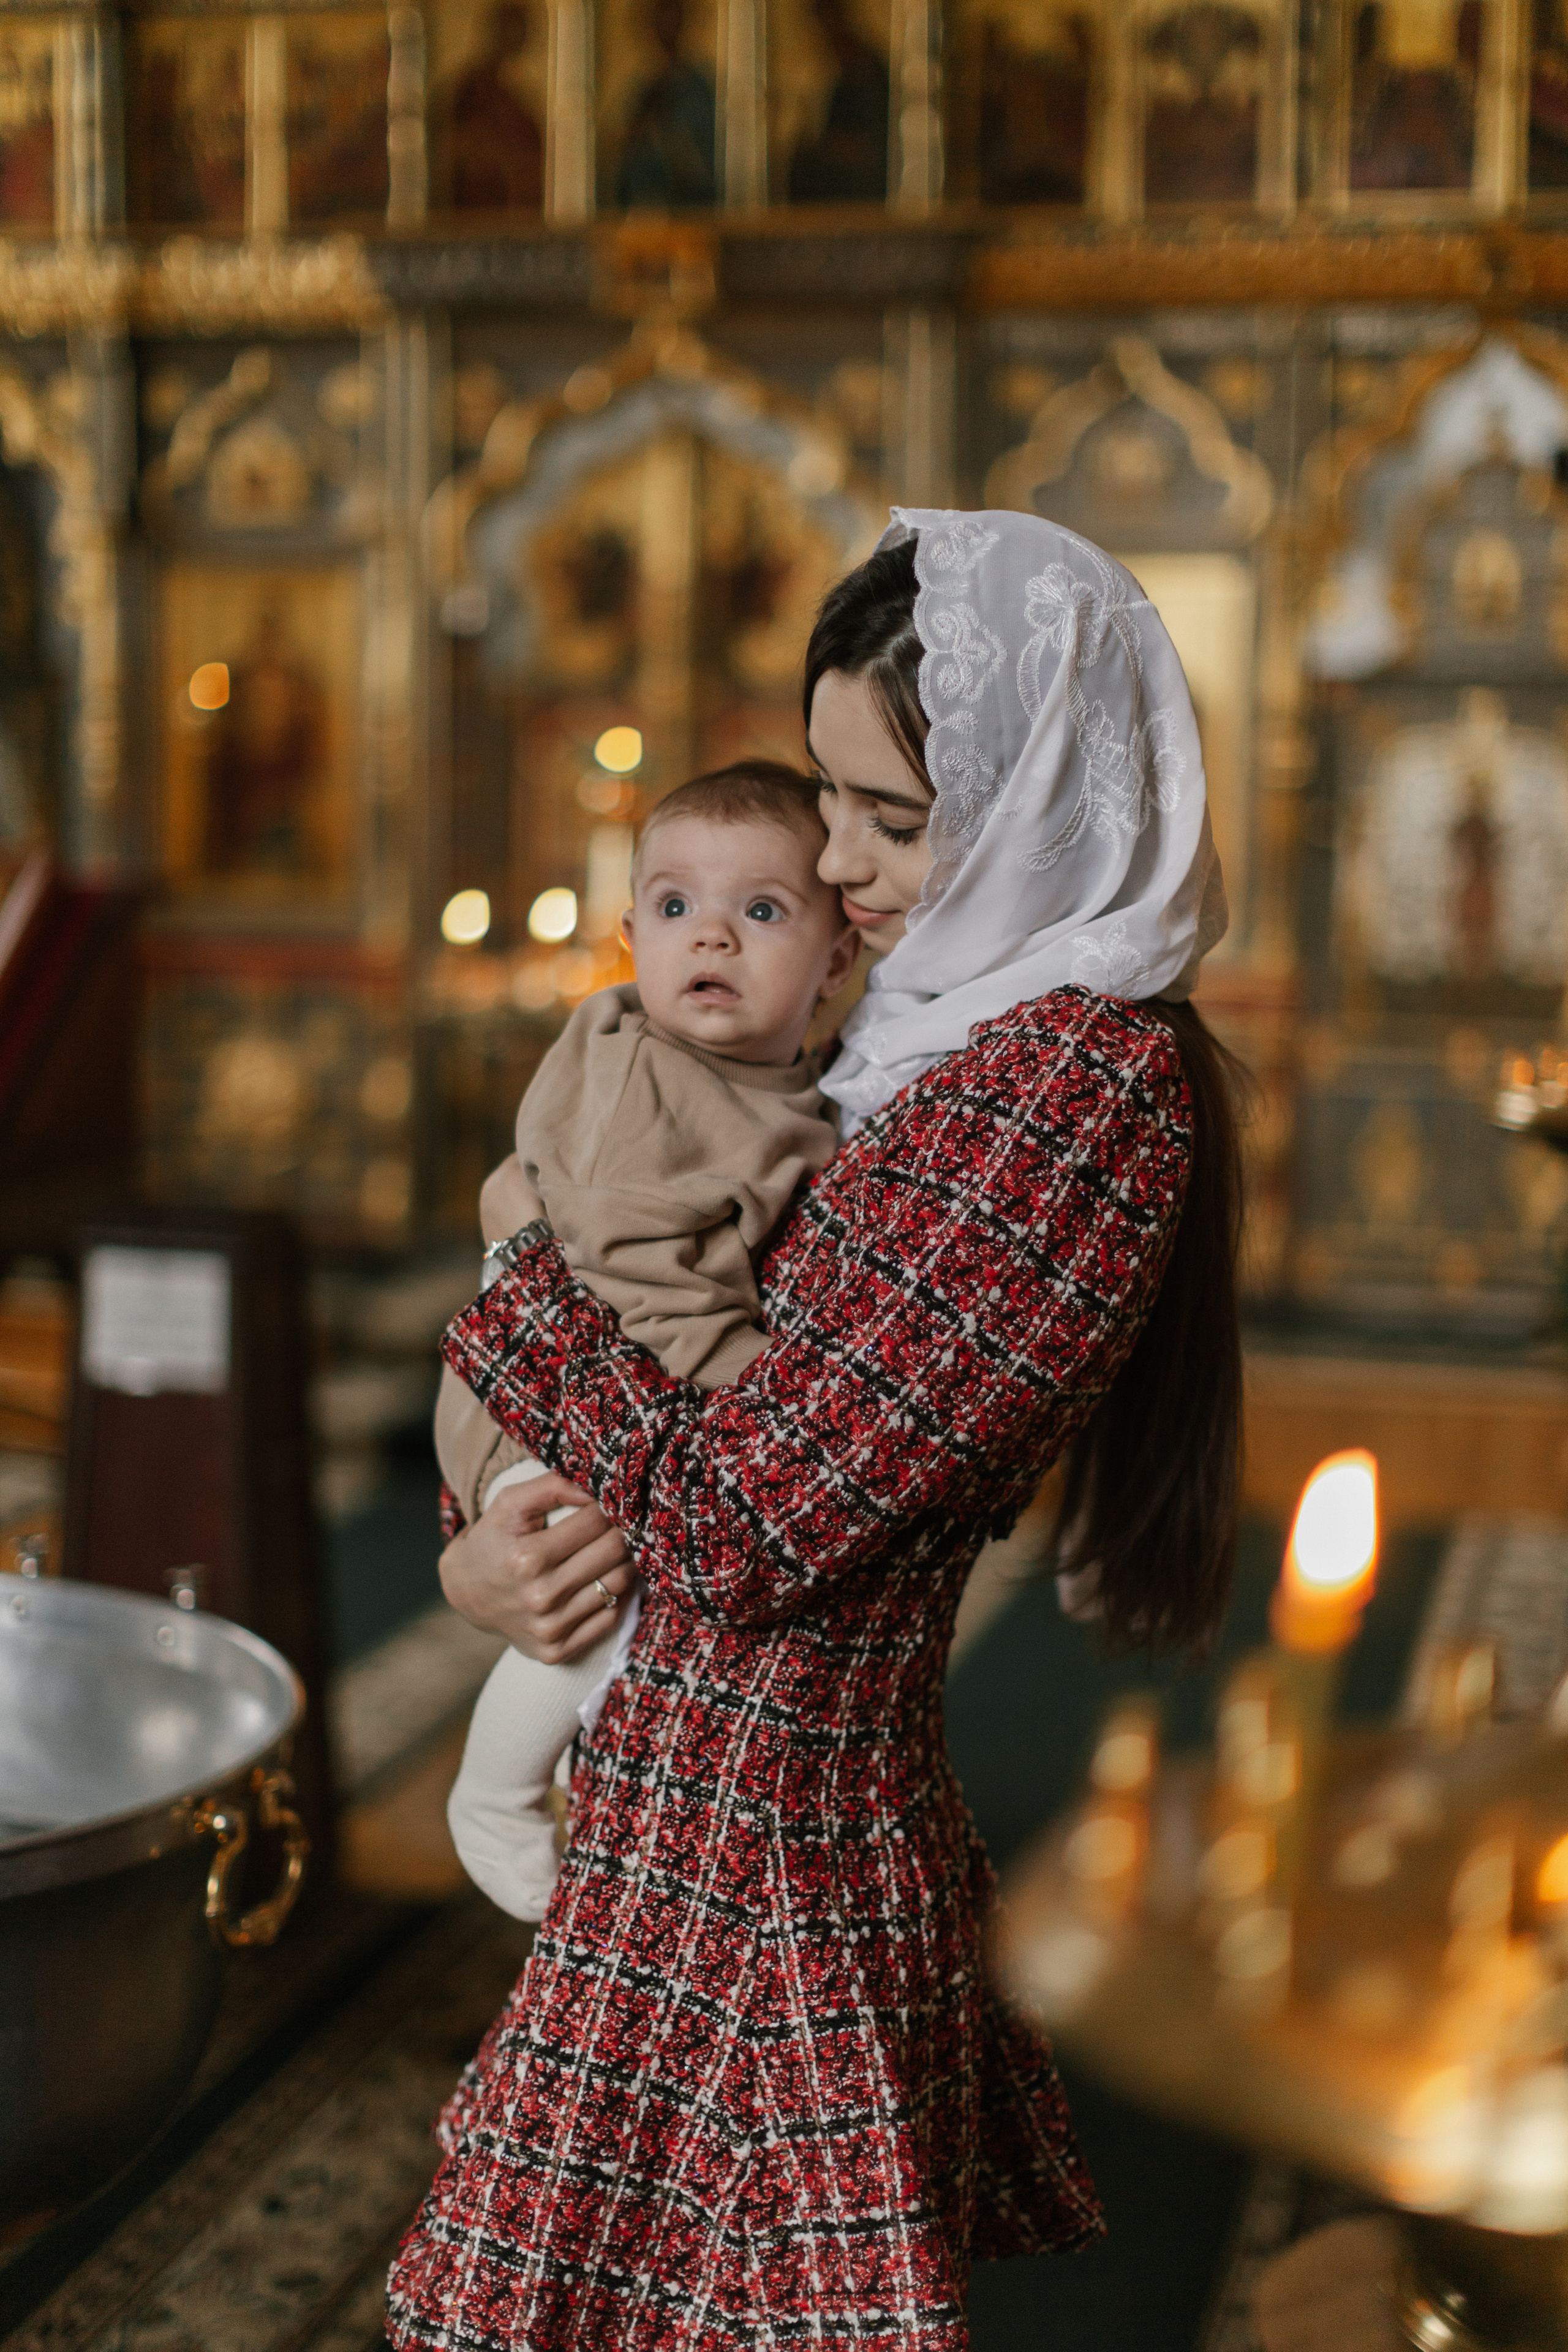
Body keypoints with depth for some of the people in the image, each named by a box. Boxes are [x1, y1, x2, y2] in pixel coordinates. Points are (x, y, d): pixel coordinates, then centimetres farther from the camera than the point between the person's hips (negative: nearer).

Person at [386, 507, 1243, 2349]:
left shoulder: (1072, 1087, -21)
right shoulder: (947, 1038, 9)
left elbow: (742, 1525, -23)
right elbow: (739, 1368, 13)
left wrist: (520, 1295, -9)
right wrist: (480, 1541, -5)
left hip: (757, 1857, -9)